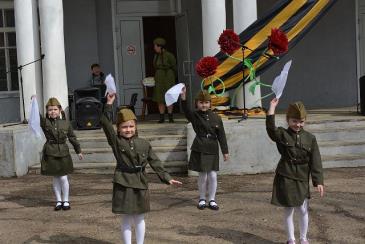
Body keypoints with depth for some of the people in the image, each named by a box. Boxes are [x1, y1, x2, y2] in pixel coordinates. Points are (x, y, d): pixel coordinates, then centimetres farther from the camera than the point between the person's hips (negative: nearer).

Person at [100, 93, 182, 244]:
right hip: (123, 184, -2)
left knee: (139, 218, 12)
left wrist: (167, 178, 0)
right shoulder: (116, 141, -2)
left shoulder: (144, 144, 4)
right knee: (127, 218, 6)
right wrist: (109, 105, -23)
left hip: (141, 184, 2)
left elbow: (155, 163, 6)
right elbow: (106, 124, -15)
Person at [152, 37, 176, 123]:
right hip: (159, 79, 5)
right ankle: (161, 117, 6)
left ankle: (170, 117, 6)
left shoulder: (169, 55, -9)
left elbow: (174, 68, 0)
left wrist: (170, 77, 7)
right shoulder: (156, 56, 9)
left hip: (168, 78, -5)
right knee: (160, 99, 2)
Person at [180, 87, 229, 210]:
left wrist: (225, 151, 4)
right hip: (199, 150, -1)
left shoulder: (216, 118, 2)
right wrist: (183, 99, -43)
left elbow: (221, 135, 5)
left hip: (212, 150, 2)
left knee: (212, 176, 3)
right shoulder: (195, 116, -3)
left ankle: (212, 200, 17)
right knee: (202, 176, 5)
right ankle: (202, 199, 22)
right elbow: (186, 111, -25)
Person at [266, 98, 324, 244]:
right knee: (288, 211, 7)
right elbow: (271, 128, -26)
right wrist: (272, 108, -30)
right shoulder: (282, 135, -4)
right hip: (285, 179, -1)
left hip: (302, 180, 1)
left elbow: (315, 162, -1)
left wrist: (318, 181, -6)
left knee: (303, 210, 7)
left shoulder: (310, 138, 0)